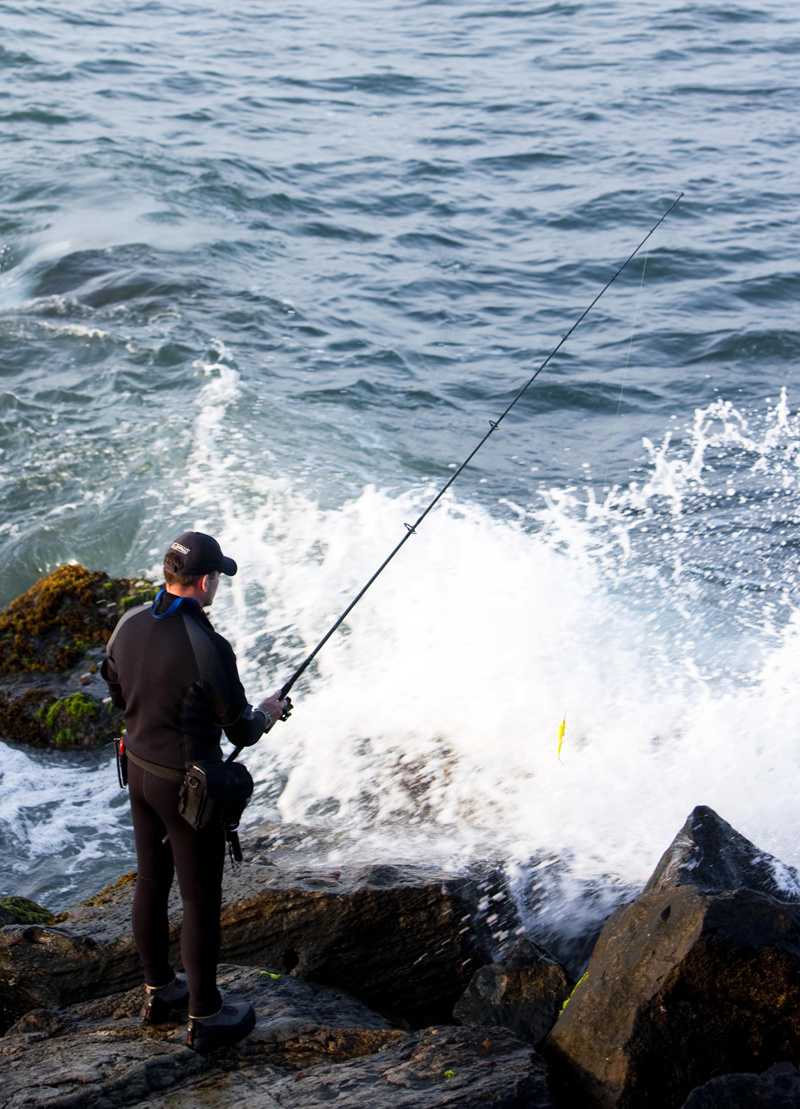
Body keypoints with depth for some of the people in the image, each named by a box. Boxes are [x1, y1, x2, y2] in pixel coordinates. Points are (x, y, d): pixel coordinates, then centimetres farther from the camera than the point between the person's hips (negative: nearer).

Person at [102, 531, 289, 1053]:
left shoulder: (129, 625, -6)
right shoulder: (208, 648, -27)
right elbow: (242, 732, -17)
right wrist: (268, 712, 4)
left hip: (140, 770, 7)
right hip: (186, 785, -7)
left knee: (151, 882, 20)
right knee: (201, 900, 6)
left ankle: (159, 991, 38)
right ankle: (206, 1018, 19)